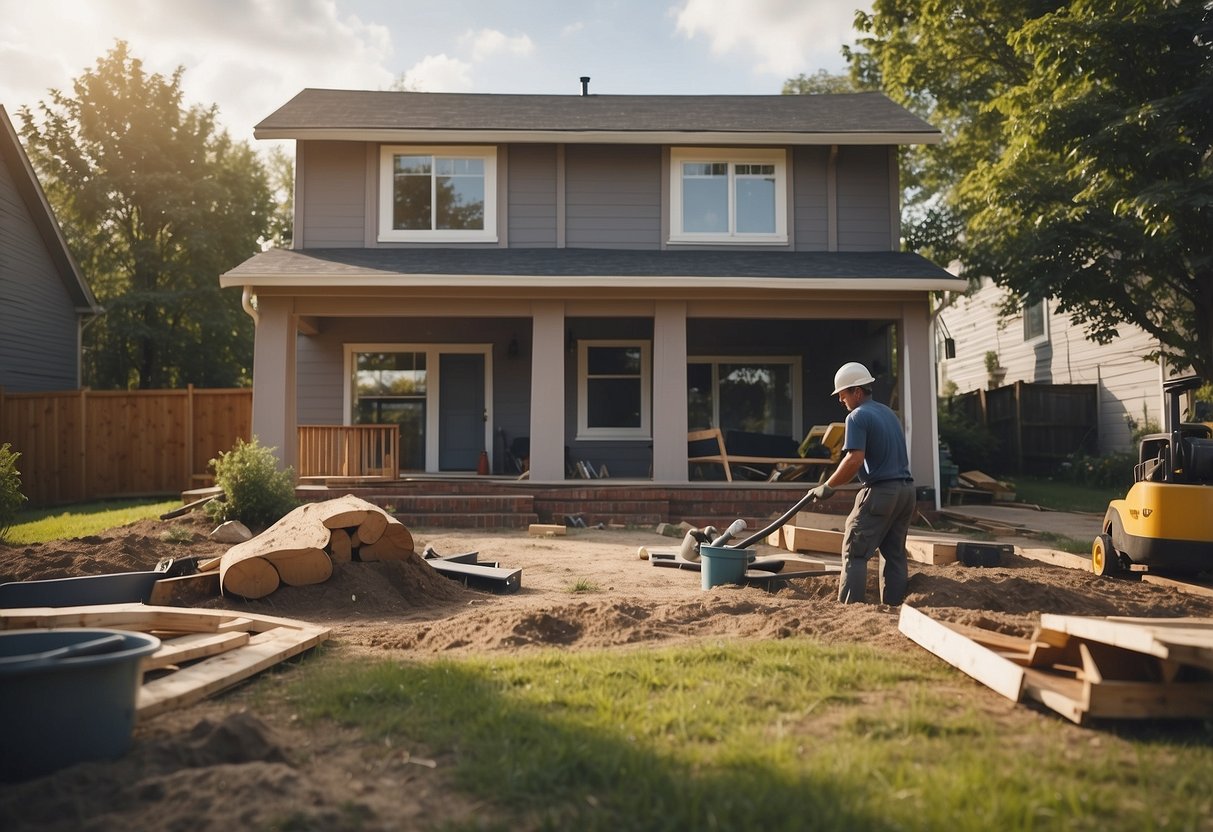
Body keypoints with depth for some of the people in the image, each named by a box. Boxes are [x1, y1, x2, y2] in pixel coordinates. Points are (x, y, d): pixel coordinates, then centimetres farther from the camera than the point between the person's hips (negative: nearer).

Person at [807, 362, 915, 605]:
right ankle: (894, 607, 13)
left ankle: (850, 607, -8)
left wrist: (827, 487, -12)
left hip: (880, 491, -8)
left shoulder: (858, 416, -10)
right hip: (906, 489, 8)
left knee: (855, 552, -4)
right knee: (894, 553, 12)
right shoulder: (889, 413, 18)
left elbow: (854, 459, -20)